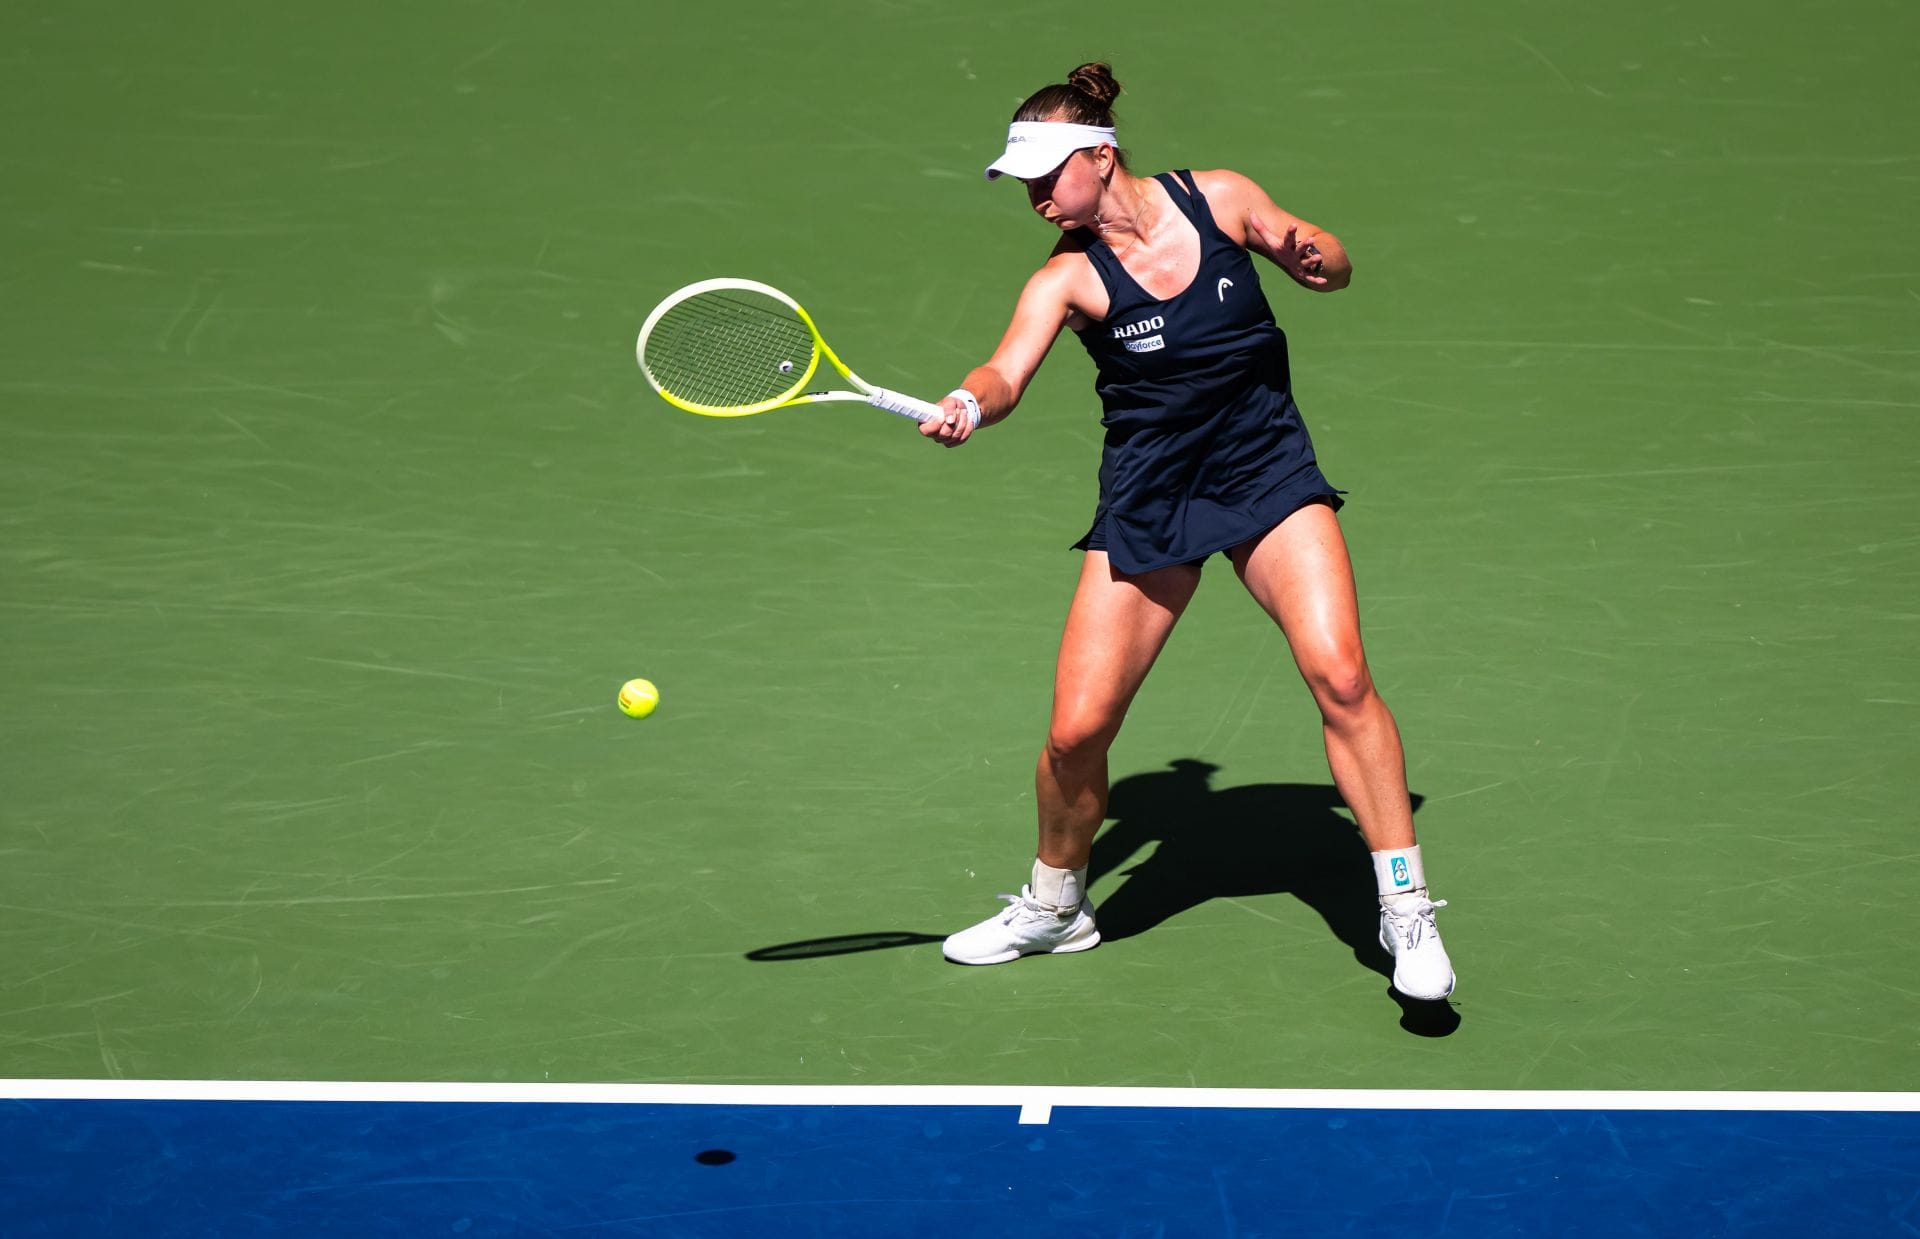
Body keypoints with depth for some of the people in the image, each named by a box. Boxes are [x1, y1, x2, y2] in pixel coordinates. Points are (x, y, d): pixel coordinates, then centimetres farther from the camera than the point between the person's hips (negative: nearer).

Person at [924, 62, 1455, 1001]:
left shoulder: (1218, 199, -5)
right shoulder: (1068, 277, -10)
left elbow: (1334, 269, 8)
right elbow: (1008, 371, -27)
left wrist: (1316, 257, -16)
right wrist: (969, 405, -50)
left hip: (1269, 471, 0)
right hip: (1147, 497, 0)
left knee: (1339, 676, -21)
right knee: (1076, 728, -5)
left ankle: (1405, 909, -8)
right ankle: (1054, 907, 24)